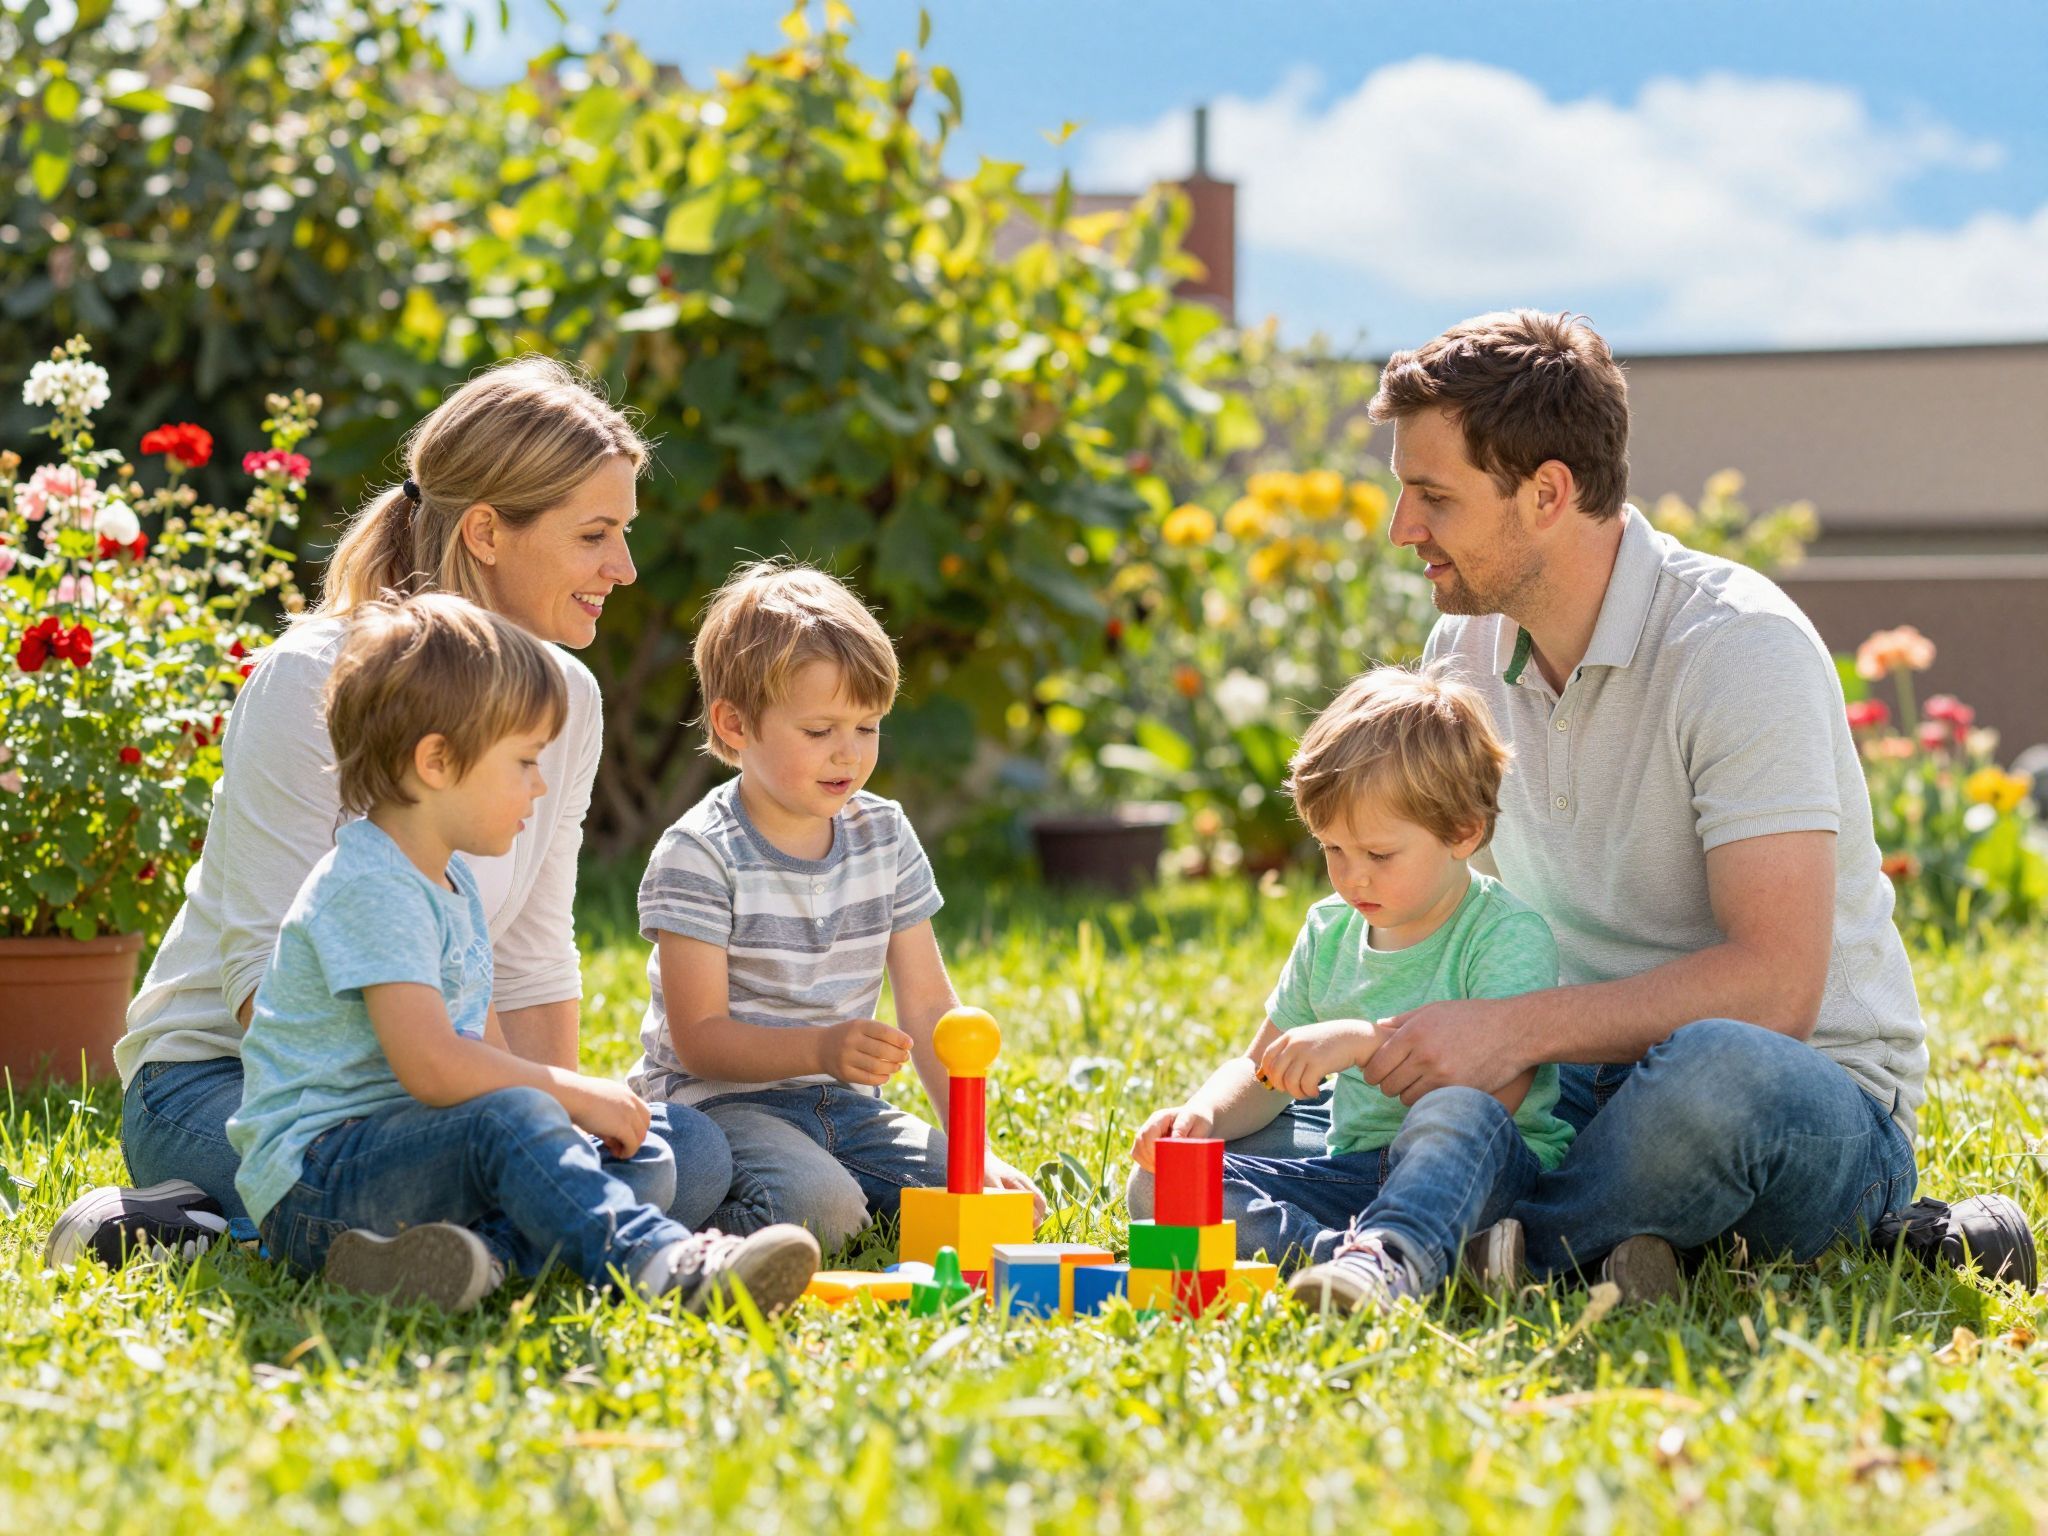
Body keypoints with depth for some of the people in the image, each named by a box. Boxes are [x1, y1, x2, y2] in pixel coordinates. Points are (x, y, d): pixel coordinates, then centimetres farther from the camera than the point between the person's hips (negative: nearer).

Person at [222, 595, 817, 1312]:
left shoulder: (453, 882, 17)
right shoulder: (369, 888, -17)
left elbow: (486, 1049, 20)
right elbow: (431, 1064, -27)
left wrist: (566, 1099, 1)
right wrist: (570, 1092, -16)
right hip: (313, 1167, -10)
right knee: (509, 1120, -34)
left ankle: (482, 1250, -28)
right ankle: (665, 1265, -52)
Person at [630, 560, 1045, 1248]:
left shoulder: (885, 836, 6)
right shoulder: (699, 855, -13)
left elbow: (927, 1005, 7)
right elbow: (699, 1038, -16)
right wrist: (820, 1048, -33)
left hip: (840, 1103, 6)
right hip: (718, 1101, -6)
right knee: (819, 1209, -33)